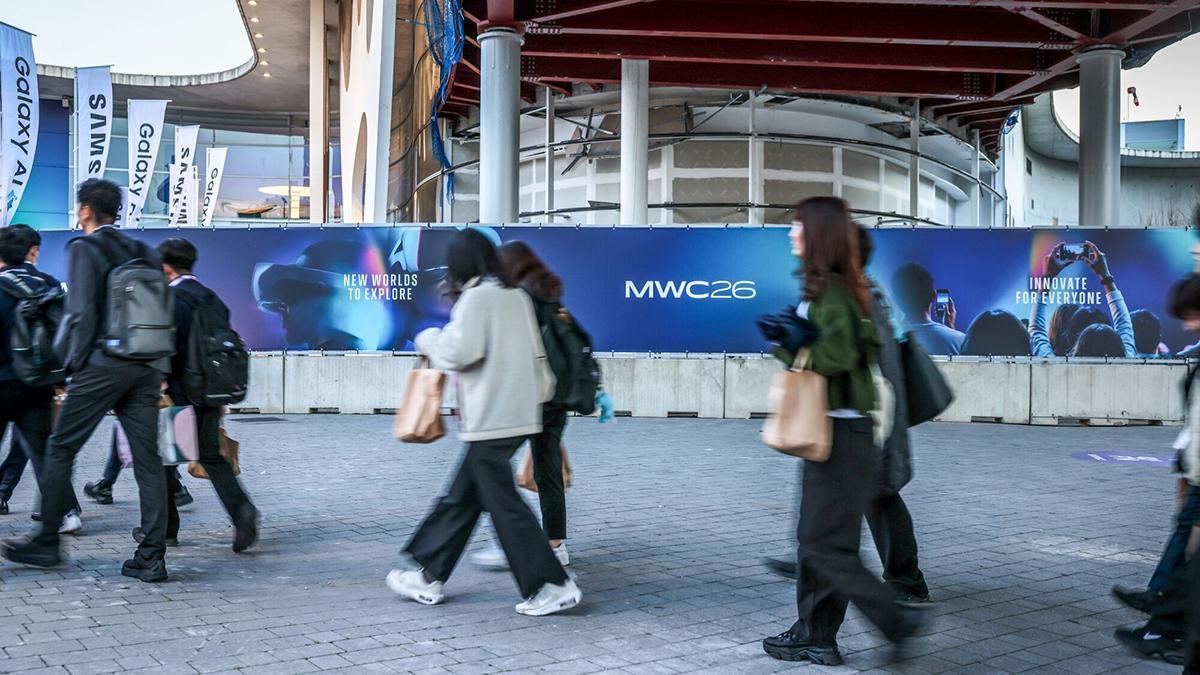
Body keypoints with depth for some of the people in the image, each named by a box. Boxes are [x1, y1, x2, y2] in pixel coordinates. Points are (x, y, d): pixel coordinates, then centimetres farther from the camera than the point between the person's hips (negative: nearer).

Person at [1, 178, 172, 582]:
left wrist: (75, 363, -2)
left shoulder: (83, 249, -3)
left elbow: (82, 313, -12)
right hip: (146, 368, 6)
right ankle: (152, 557, 2)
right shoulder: (143, 252, 15)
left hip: (102, 365, -6)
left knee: (61, 450, 9)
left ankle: (46, 542, 17)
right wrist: (159, 370, 14)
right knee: (148, 460, 3)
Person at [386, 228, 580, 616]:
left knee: (504, 504, -3)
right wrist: (538, 395, 25)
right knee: (461, 499, 16)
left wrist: (428, 339, 0)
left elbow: (459, 351, -18)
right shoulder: (518, 297, 13)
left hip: (489, 420, -9)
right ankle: (429, 577, 25)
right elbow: (536, 355, 17)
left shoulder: (476, 298, -11)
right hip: (520, 415, 9)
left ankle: (552, 587, -1)